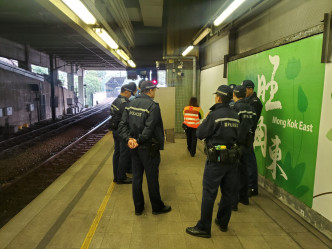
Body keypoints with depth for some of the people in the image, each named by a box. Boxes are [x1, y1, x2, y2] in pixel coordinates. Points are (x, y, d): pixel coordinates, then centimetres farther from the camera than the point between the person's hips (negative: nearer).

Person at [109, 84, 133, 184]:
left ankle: (116, 176, 25)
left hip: (115, 130, 10)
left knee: (117, 153, 15)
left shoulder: (115, 101, 11)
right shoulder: (124, 103, -19)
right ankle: (121, 178, 9)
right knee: (124, 154, 0)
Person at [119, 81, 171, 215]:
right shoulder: (153, 106, -16)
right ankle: (157, 207, 24)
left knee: (136, 177, 15)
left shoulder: (131, 104, 6)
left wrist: (129, 138, -9)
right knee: (152, 178, 7)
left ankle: (138, 207, 28)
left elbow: (123, 124, 0)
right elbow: (149, 128, -23)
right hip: (148, 148, -6)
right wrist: (139, 141, -16)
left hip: (134, 148, 7)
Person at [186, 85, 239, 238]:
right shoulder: (235, 116, 5)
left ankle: (204, 228, 12)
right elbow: (236, 135, 13)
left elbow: (200, 134, -10)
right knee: (228, 192, 17)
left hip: (216, 160, -7)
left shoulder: (214, 115, -15)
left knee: (209, 194, 2)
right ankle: (223, 223, 33)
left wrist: (205, 119, 6)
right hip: (232, 159, 7)